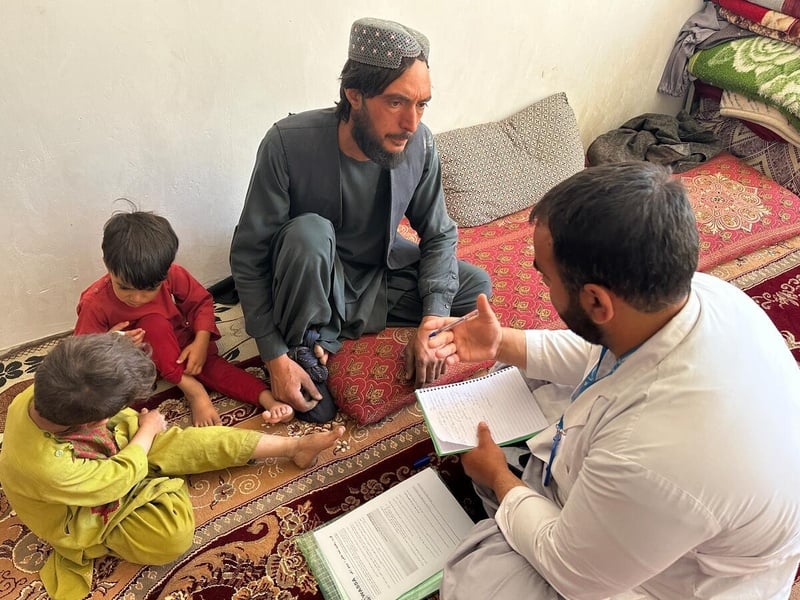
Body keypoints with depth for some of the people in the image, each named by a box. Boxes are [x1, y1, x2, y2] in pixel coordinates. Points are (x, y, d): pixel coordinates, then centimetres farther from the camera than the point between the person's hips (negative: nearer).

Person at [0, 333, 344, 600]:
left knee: (188, 443, -4)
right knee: (173, 536, -27)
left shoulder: (42, 392, -27)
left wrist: (113, 350, -16)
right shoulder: (46, 467, -45)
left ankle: (294, 445, 4)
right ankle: (162, 483, 4)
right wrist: (147, 430, -12)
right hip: (86, 517, -6)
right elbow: (119, 478, -27)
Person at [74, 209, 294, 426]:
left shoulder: (173, 275, -22)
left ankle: (267, 399, -33)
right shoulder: (95, 303, -25)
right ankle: (192, 389, -30)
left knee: (207, 362, -24)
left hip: (176, 343, 3)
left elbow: (201, 302, -8)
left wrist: (201, 343, -22)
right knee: (153, 322, -32)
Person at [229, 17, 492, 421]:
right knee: (308, 231, -34)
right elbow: (248, 256, -21)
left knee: (476, 286, -7)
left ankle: (331, 336, -8)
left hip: (381, 276, 5)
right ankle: (306, 353, -12)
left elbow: (438, 235, -5)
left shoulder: (420, 145, -16)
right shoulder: (288, 144, -27)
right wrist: (275, 357, -25)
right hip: (314, 288, -4)